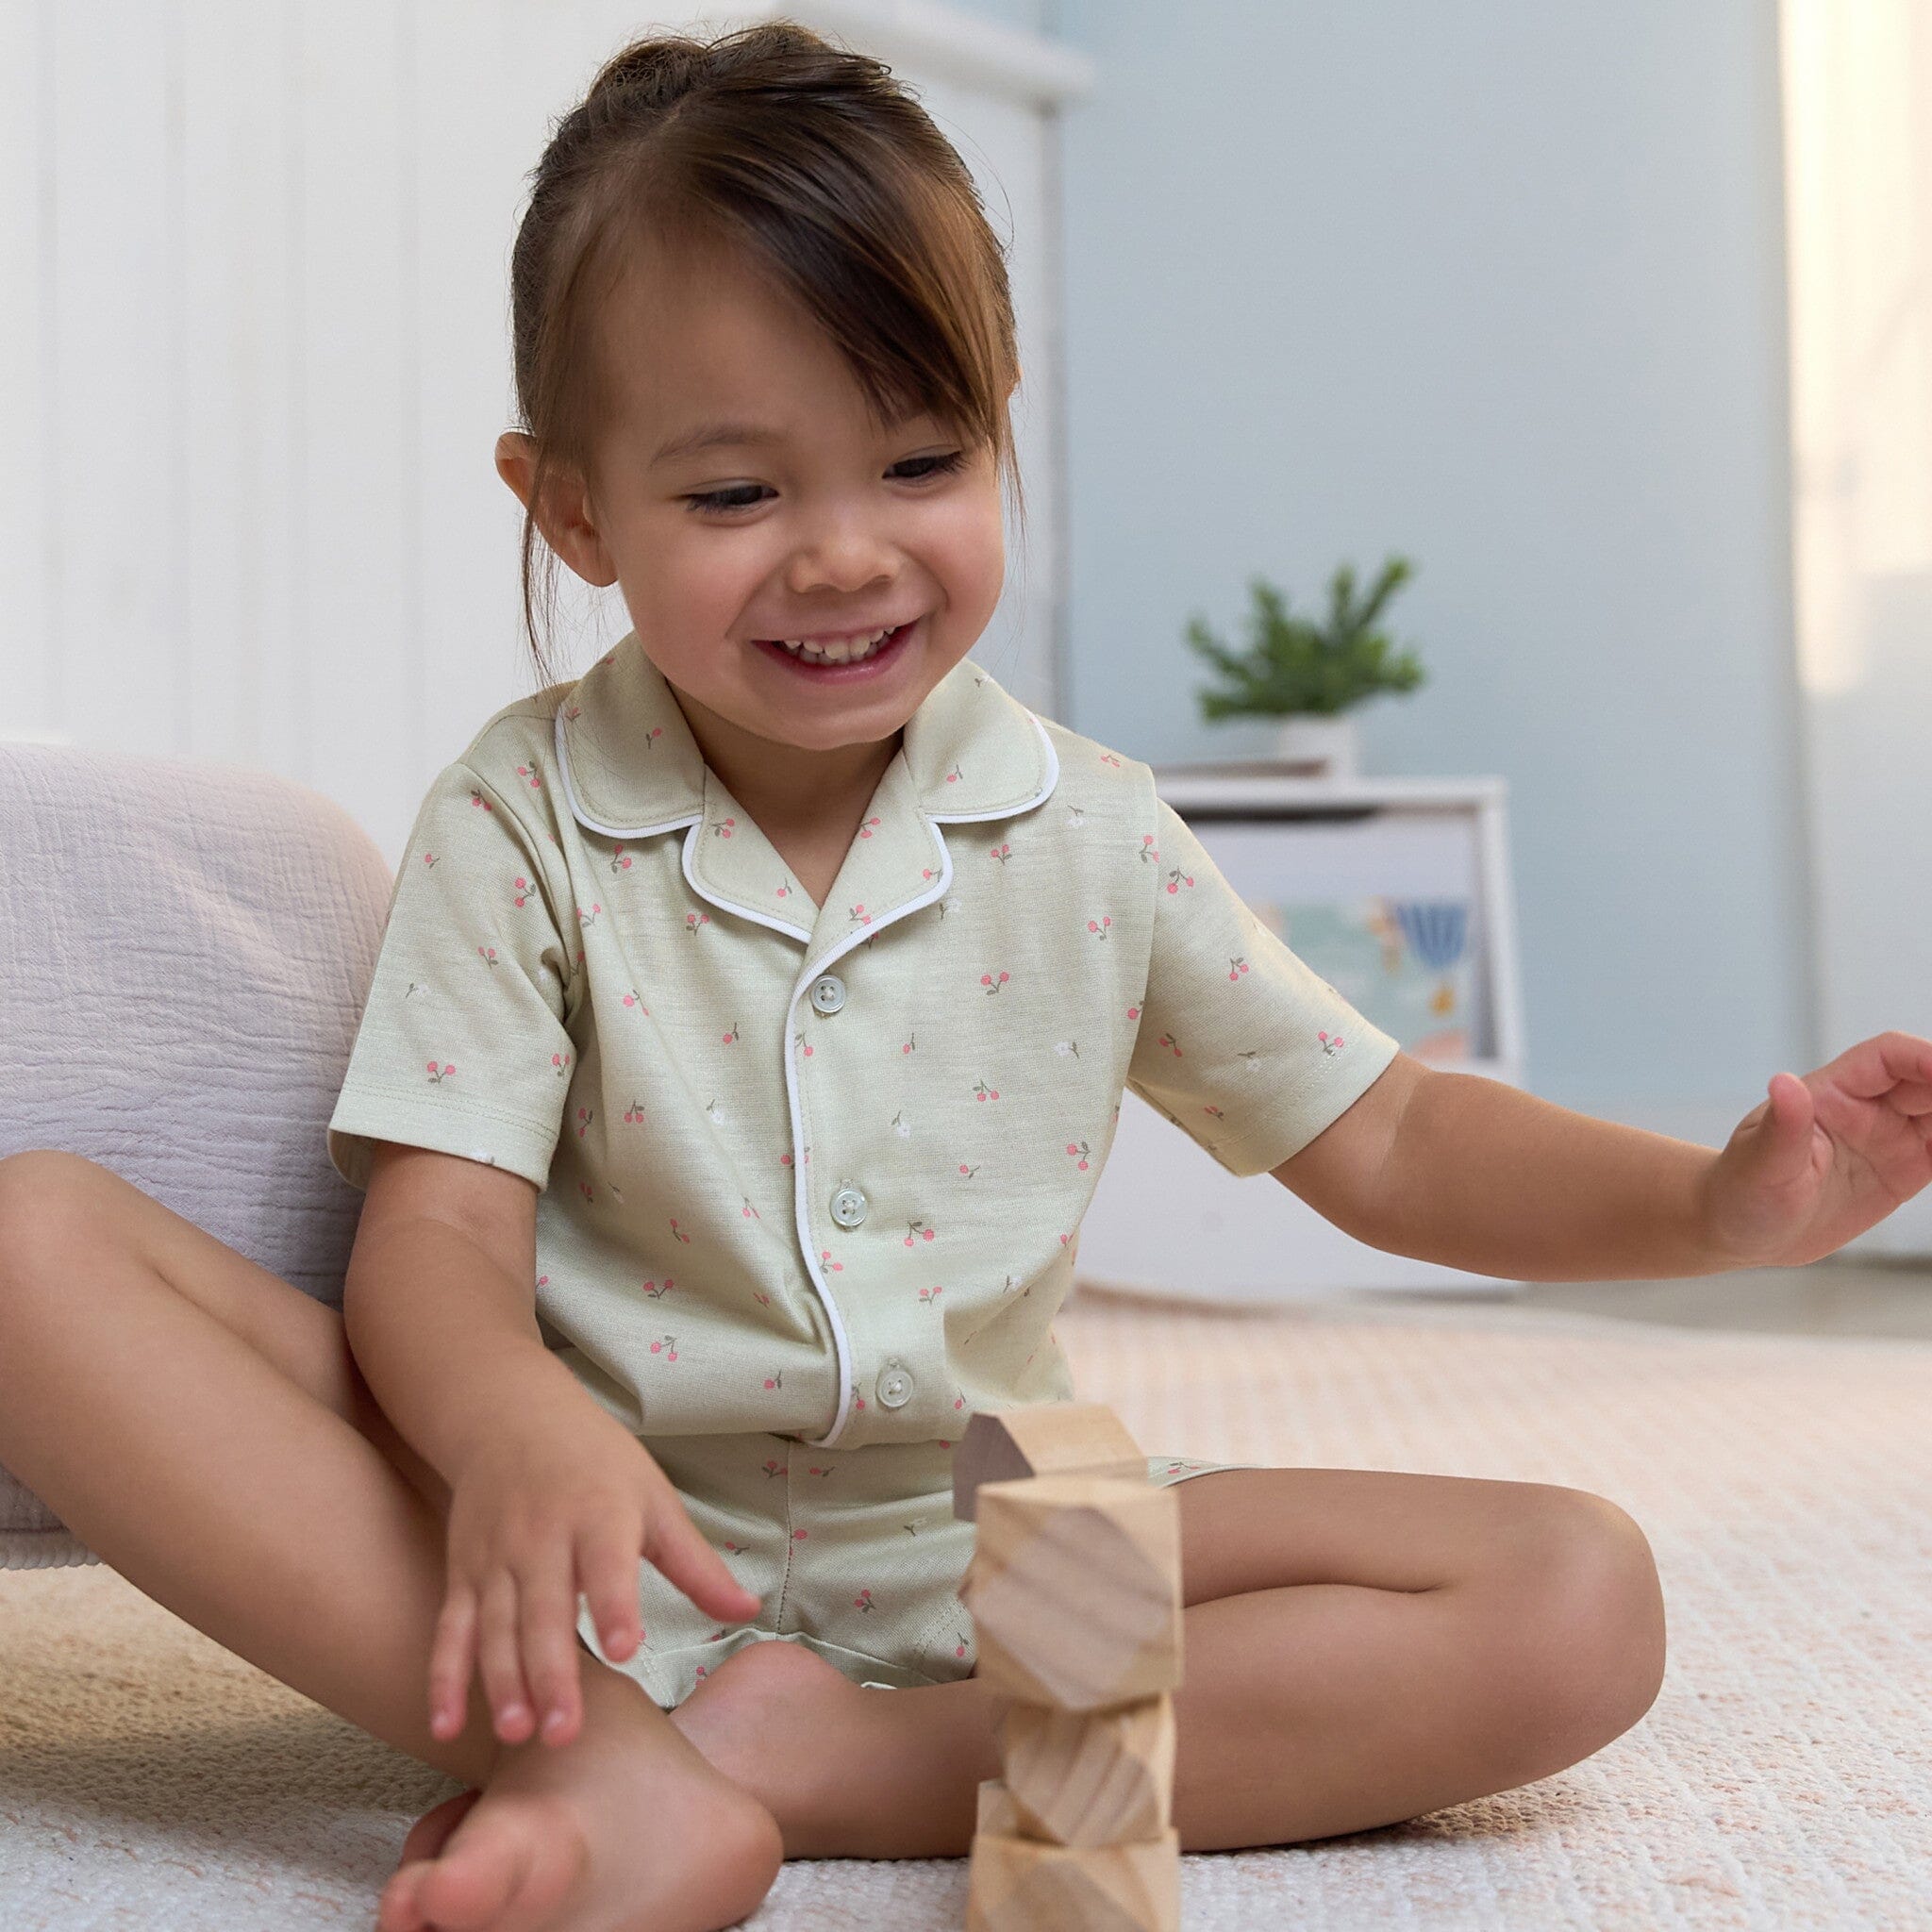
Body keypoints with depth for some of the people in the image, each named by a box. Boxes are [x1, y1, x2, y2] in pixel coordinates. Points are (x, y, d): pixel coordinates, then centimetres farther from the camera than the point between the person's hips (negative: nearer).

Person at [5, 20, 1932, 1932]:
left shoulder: (1087, 835, 1)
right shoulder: (525, 821, -5)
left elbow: (1378, 1140, 7)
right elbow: (439, 1236, -13)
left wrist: (1720, 1198, -11)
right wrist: (520, 1430, -38)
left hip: (974, 1552, 3)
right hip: (588, 1548, -2)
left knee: (1581, 1603, -18)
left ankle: (808, 1759, -22)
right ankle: (606, 1763, -31)